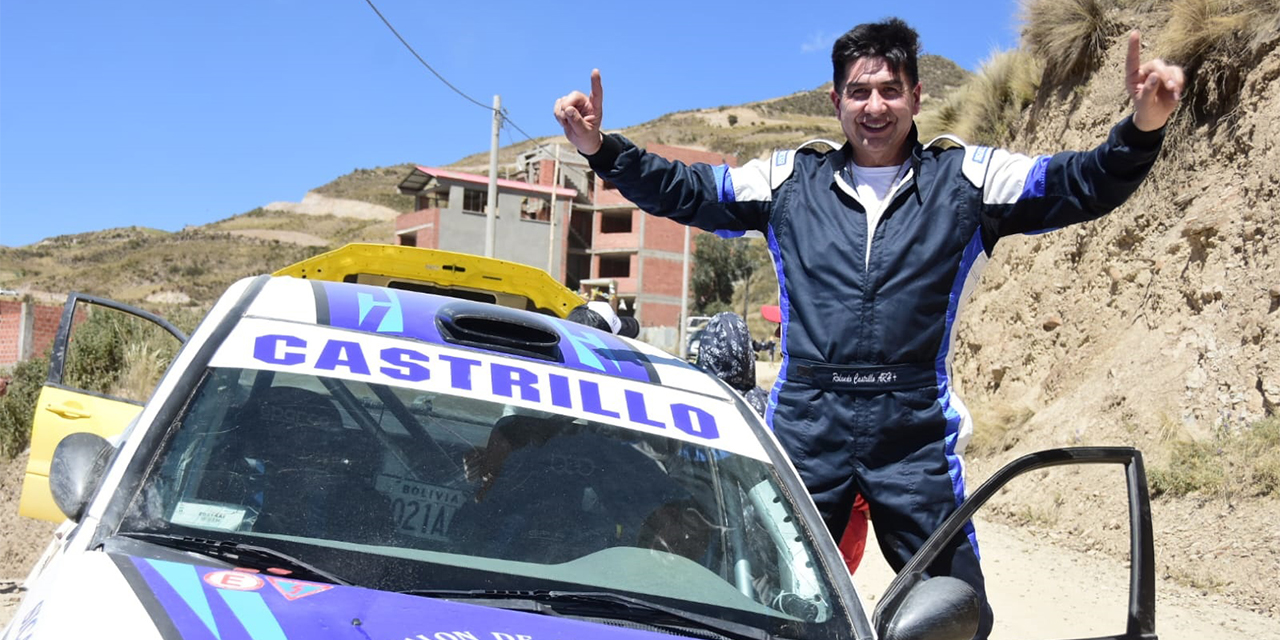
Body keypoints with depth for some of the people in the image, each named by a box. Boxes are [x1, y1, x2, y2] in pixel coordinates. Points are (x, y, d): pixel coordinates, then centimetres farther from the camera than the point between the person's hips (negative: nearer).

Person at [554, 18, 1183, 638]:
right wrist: (600, 148, 0)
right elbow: (680, 190, 13)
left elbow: (1082, 184, -1)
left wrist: (1142, 128, -20)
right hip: (805, 426, 1)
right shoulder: (790, 179, 11)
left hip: (915, 430, -1)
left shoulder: (964, 178, 6)